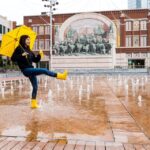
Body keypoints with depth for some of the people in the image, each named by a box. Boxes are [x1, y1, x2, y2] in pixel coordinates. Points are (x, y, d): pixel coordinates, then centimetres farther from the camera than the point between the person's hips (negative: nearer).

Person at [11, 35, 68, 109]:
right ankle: (60, 76, -14)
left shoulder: (29, 50, 16)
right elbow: (13, 58, -12)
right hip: (26, 70, -8)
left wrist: (39, 55, -3)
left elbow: (35, 60, 14)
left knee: (35, 86, 7)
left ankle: (34, 103, 16)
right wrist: (22, 55, -23)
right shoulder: (19, 48, -2)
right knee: (44, 70, -19)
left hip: (31, 70, 8)